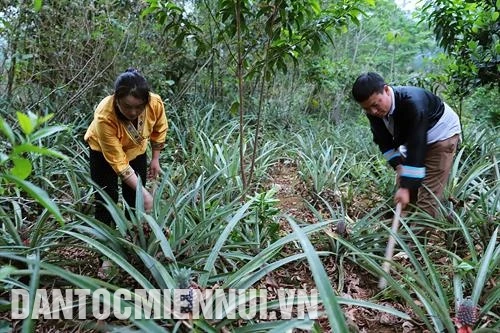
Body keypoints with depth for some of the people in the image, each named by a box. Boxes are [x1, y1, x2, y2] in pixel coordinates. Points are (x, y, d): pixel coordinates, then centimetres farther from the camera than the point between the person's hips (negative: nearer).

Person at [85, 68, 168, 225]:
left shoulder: (155, 103, -32)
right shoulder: (105, 116, -41)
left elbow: (159, 130, -7)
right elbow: (118, 162, -34)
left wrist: (155, 159, -1)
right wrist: (144, 192, -34)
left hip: (137, 149, 3)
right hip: (104, 152, -3)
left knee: (135, 198, 8)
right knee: (106, 199, -3)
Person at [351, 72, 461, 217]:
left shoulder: (412, 102, -38)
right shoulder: (374, 111, -17)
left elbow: (416, 147, -38)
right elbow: (383, 141, -5)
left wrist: (406, 187, -37)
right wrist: (398, 164, -19)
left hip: (442, 134, -7)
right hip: (414, 138, 7)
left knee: (427, 196, -13)